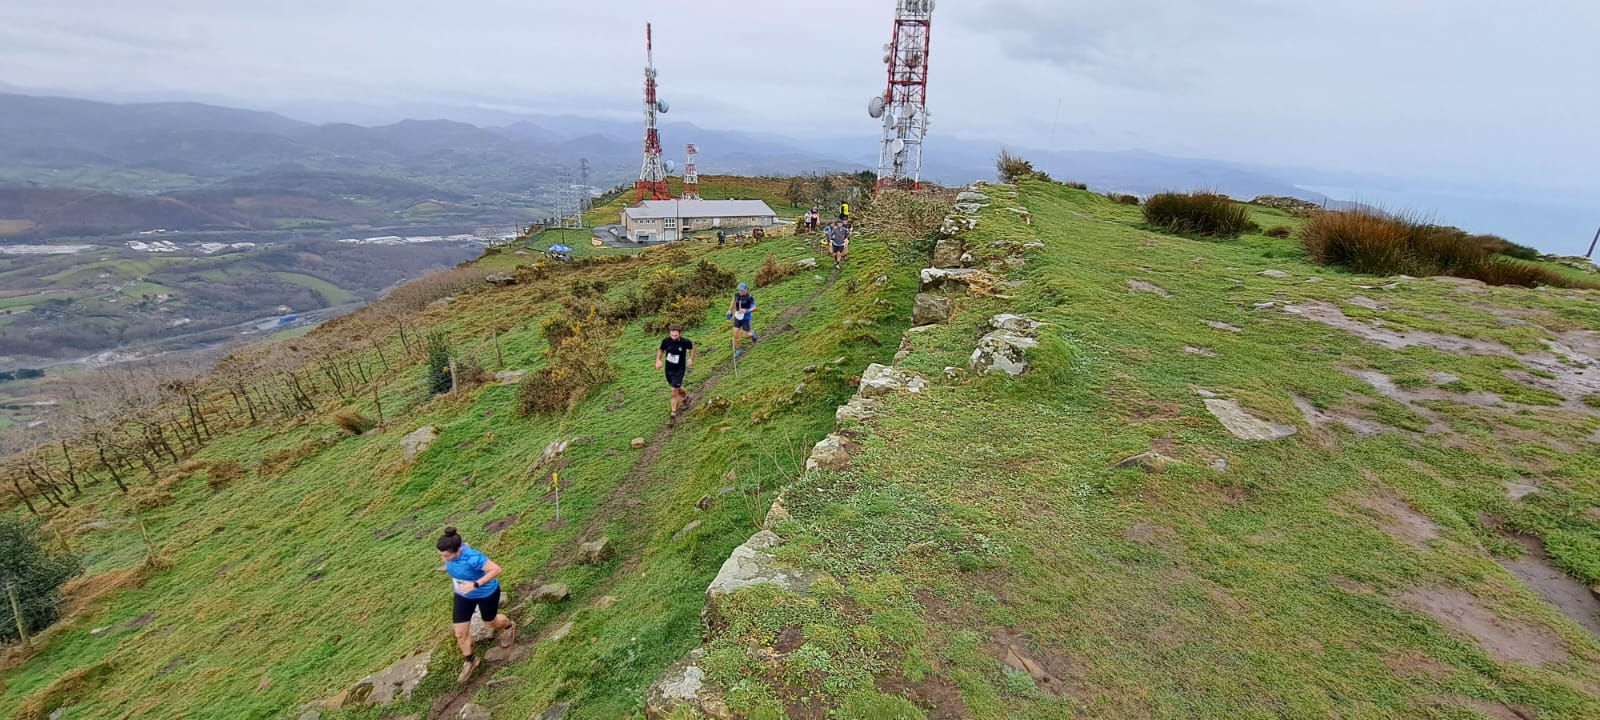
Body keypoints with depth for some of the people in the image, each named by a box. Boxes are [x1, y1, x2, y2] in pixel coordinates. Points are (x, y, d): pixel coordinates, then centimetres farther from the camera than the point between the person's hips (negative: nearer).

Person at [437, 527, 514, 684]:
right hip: (463, 595, 5)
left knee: (491, 622, 22)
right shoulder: (452, 550, -22)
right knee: (460, 633, 8)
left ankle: (509, 626, 58)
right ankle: (470, 661, 36)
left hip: (486, 593, -5)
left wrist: (474, 585, -40)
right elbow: (465, 545, 2)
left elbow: (496, 570, -34)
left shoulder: (472, 557, -41)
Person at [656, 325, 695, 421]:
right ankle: (685, 397, 56)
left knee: (674, 392, -9)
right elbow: (661, 350, 5)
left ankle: (673, 414, 1)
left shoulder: (685, 342, -18)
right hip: (668, 369, 4)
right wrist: (658, 360, -10)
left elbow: (691, 347, 6)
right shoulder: (666, 341, -14)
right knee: (677, 388, 24)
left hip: (679, 370, -4)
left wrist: (691, 359, -1)